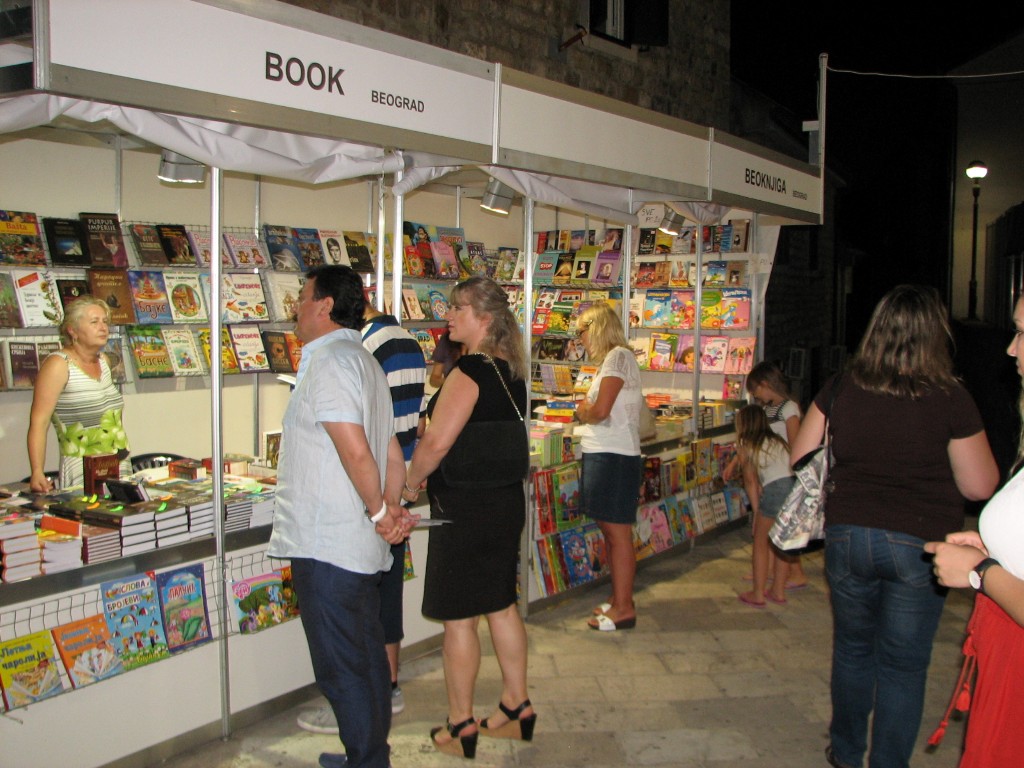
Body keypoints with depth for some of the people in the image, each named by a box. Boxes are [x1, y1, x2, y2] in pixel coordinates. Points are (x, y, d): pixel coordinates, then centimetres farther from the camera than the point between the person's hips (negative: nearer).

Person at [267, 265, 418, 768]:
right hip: (361, 546, 10)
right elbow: (392, 453, 14)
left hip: (326, 547, -10)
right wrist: (390, 507, 5)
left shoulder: (327, 361, -16)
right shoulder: (365, 361, 16)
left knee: (342, 669, 1)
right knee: (367, 656, 19)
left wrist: (379, 513, -13)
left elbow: (356, 452, -25)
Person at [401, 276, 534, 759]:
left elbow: (437, 442, -24)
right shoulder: (510, 371, 8)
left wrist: (412, 482, -6)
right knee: (501, 606, 18)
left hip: (465, 507, -9)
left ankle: (460, 727, 14)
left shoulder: (469, 371, -19)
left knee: (458, 618, 3)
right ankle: (517, 709, 29)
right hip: (506, 501, 9)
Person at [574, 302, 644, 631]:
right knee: (610, 531, 15)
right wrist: (586, 410, 5)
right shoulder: (612, 359, 17)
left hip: (614, 457, -10)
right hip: (604, 455, 10)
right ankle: (619, 598, 25)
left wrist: (583, 411, -2)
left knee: (618, 533, -3)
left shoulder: (618, 357, -12)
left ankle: (624, 608, 4)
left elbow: (601, 411, -20)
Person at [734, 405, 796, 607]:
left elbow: (751, 480, 13)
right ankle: (778, 591, 29)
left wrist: (757, 510, 18)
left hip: (776, 489, -6)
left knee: (760, 544, 12)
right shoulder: (777, 441, 28)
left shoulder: (745, 446, 13)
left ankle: (758, 594, 17)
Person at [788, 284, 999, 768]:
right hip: (918, 546, -3)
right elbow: (980, 486, -10)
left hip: (848, 536, 3)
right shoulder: (950, 399, -15)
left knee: (852, 648, 21)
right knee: (903, 664, 11)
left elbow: (802, 460, 2)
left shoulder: (840, 390, -6)